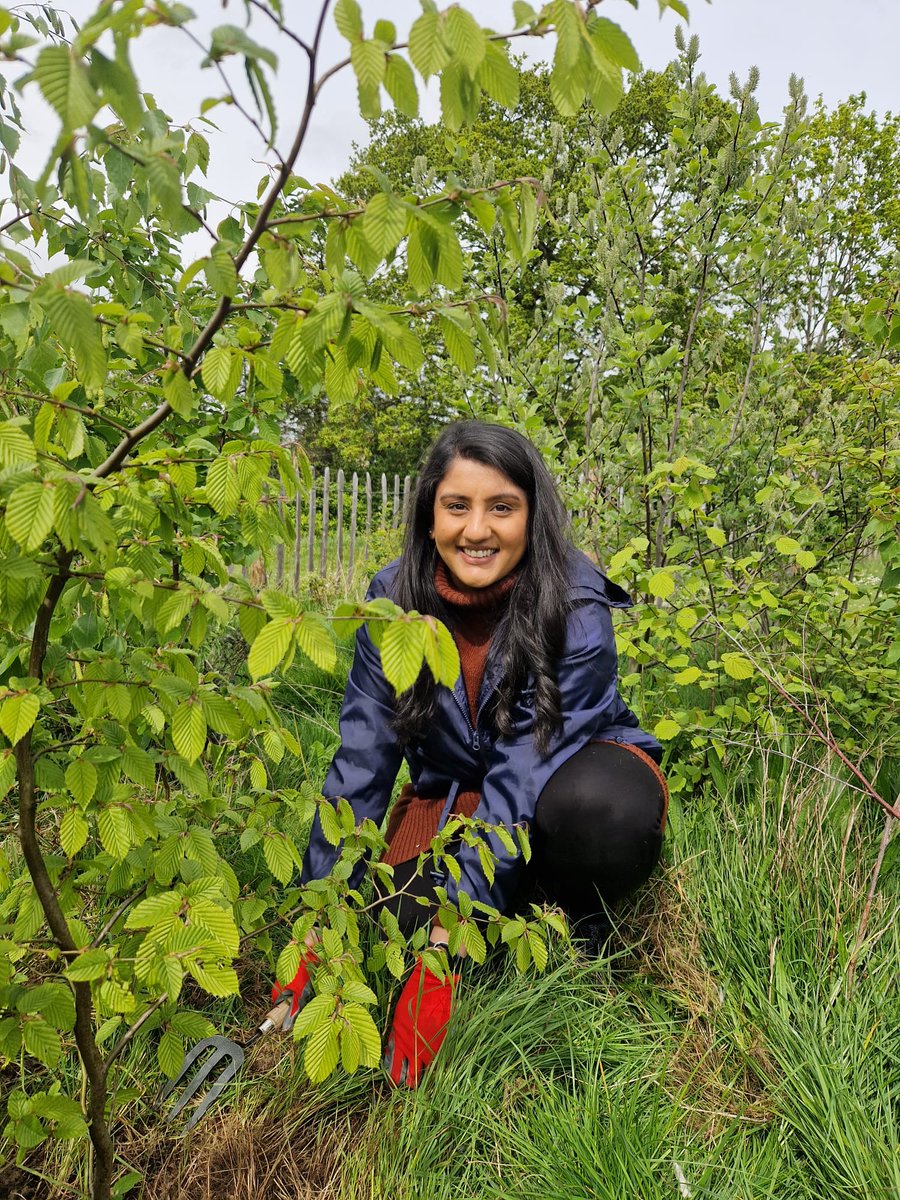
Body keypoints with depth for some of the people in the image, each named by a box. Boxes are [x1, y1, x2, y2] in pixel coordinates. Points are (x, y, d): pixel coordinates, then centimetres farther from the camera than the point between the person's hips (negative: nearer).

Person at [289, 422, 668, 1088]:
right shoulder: (395, 600, -15)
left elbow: (526, 777, -32)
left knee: (598, 806, -38)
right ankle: (523, 895, 9)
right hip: (456, 788, 3)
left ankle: (576, 924, -4)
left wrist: (448, 940, -37)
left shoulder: (576, 610, -26)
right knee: (404, 908, -24)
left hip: (570, 774, -3)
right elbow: (362, 759, -14)